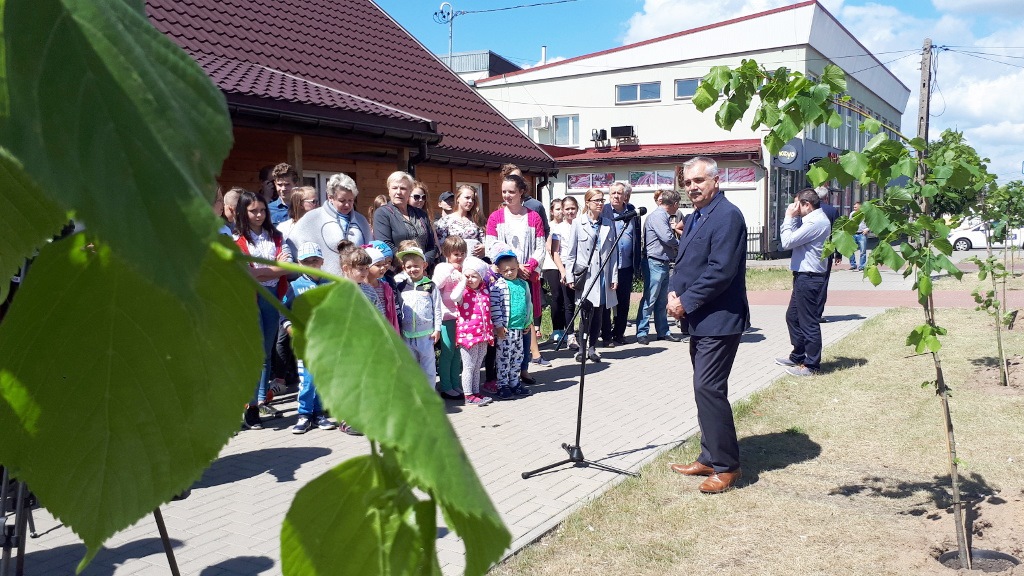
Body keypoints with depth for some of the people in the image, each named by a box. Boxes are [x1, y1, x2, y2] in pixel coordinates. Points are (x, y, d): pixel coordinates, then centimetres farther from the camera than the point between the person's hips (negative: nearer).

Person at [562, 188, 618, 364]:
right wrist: (570, 276, -4)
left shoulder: (609, 224, 10)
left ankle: (592, 348, 17)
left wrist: (614, 277, 5)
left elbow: (613, 252, 10)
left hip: (603, 275, 3)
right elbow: (571, 252, 2)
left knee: (598, 314, 5)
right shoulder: (578, 223, 1)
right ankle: (581, 349, 5)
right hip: (585, 275, -3)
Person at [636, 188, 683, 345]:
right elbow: (667, 238, -21)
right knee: (650, 299, -6)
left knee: (662, 300, 13)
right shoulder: (657, 216, -14)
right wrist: (680, 243, -3)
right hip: (655, 263, -10)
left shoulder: (664, 216, 17)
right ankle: (642, 332, 0)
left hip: (664, 264, 10)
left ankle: (663, 331, 20)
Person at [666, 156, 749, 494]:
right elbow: (682, 263, 18)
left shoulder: (727, 216, -15)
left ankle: (727, 466, 3)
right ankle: (710, 458, 25)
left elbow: (721, 271, -23)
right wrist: (673, 292, -2)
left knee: (708, 389, -9)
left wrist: (686, 302, -16)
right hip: (699, 319, 10)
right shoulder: (695, 218, 15)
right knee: (706, 389, 14)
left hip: (719, 320, -10)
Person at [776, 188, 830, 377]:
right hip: (804, 277, 11)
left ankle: (811, 365, 7)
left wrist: (789, 218, -11)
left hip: (809, 278, -11)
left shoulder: (816, 222, -20)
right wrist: (792, 219, 5)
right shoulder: (814, 220, 14)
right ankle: (797, 356, 31)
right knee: (793, 316, 19)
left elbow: (787, 242, -20)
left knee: (808, 322, -2)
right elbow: (795, 238, 14)